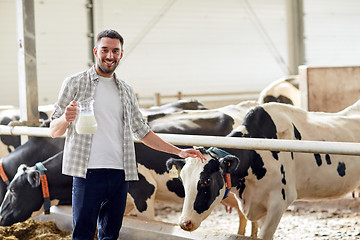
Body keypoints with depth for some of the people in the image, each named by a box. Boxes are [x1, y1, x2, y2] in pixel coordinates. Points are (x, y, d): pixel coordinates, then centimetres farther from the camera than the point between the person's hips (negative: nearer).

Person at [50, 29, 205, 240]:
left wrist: (179, 151, 19)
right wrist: (66, 119, -20)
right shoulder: (75, 84, 5)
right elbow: (54, 131, 3)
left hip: (120, 175, 4)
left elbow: (142, 131, 25)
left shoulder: (127, 92, 17)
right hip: (87, 173, -4)